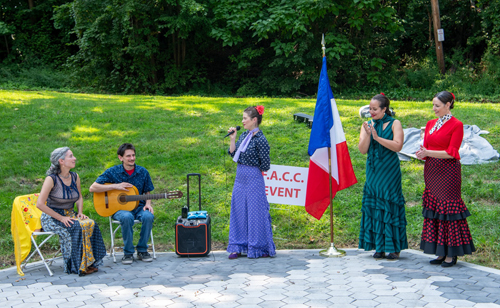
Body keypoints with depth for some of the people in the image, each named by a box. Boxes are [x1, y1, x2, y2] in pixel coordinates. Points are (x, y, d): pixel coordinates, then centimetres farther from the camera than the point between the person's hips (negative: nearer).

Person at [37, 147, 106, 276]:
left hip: (70, 214, 6)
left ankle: (89, 263, -16)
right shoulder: (52, 179, -16)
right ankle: (78, 266, -19)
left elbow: (79, 198, 20)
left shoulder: (75, 177, 5)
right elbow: (40, 204, -19)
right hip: (52, 217, -6)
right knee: (77, 227, -31)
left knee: (90, 223, -22)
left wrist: (80, 212, 0)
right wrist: (61, 218, -19)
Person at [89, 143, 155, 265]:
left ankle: (142, 250, -10)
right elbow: (92, 188, -8)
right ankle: (128, 252, -17)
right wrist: (115, 186, -15)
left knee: (148, 216, -32)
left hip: (138, 206, 3)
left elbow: (147, 192, 15)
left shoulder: (143, 172, 6)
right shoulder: (112, 172, -2)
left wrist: (147, 204, -7)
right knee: (127, 217, -38)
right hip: (118, 207, -2)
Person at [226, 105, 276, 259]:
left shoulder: (260, 140, -15)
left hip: (253, 179, -8)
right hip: (240, 177, 8)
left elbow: (265, 166, -14)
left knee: (255, 212, -1)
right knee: (238, 211, 11)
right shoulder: (244, 136, 8)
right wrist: (233, 138, 2)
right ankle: (238, 247, 19)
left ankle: (260, 248, 9)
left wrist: (251, 169, 1)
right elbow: (233, 154, 12)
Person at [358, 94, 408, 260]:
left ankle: (394, 248, 3)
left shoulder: (394, 124, -2)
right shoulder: (367, 125, 9)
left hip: (389, 171, -4)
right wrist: (367, 134, -16)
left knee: (390, 206, -3)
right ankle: (379, 247, 11)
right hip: (373, 171, 4)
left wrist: (378, 137, -18)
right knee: (374, 207, 3)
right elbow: (362, 149, -1)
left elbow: (398, 146, -15)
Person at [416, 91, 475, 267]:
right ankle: (440, 252, 13)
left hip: (448, 172, -7)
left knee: (448, 208, -5)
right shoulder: (430, 124, 13)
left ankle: (451, 254, 1)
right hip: (432, 171, 7)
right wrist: (421, 154, -7)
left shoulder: (456, 125, -7)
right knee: (433, 209, 6)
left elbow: (451, 153, -13)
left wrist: (429, 153, -19)